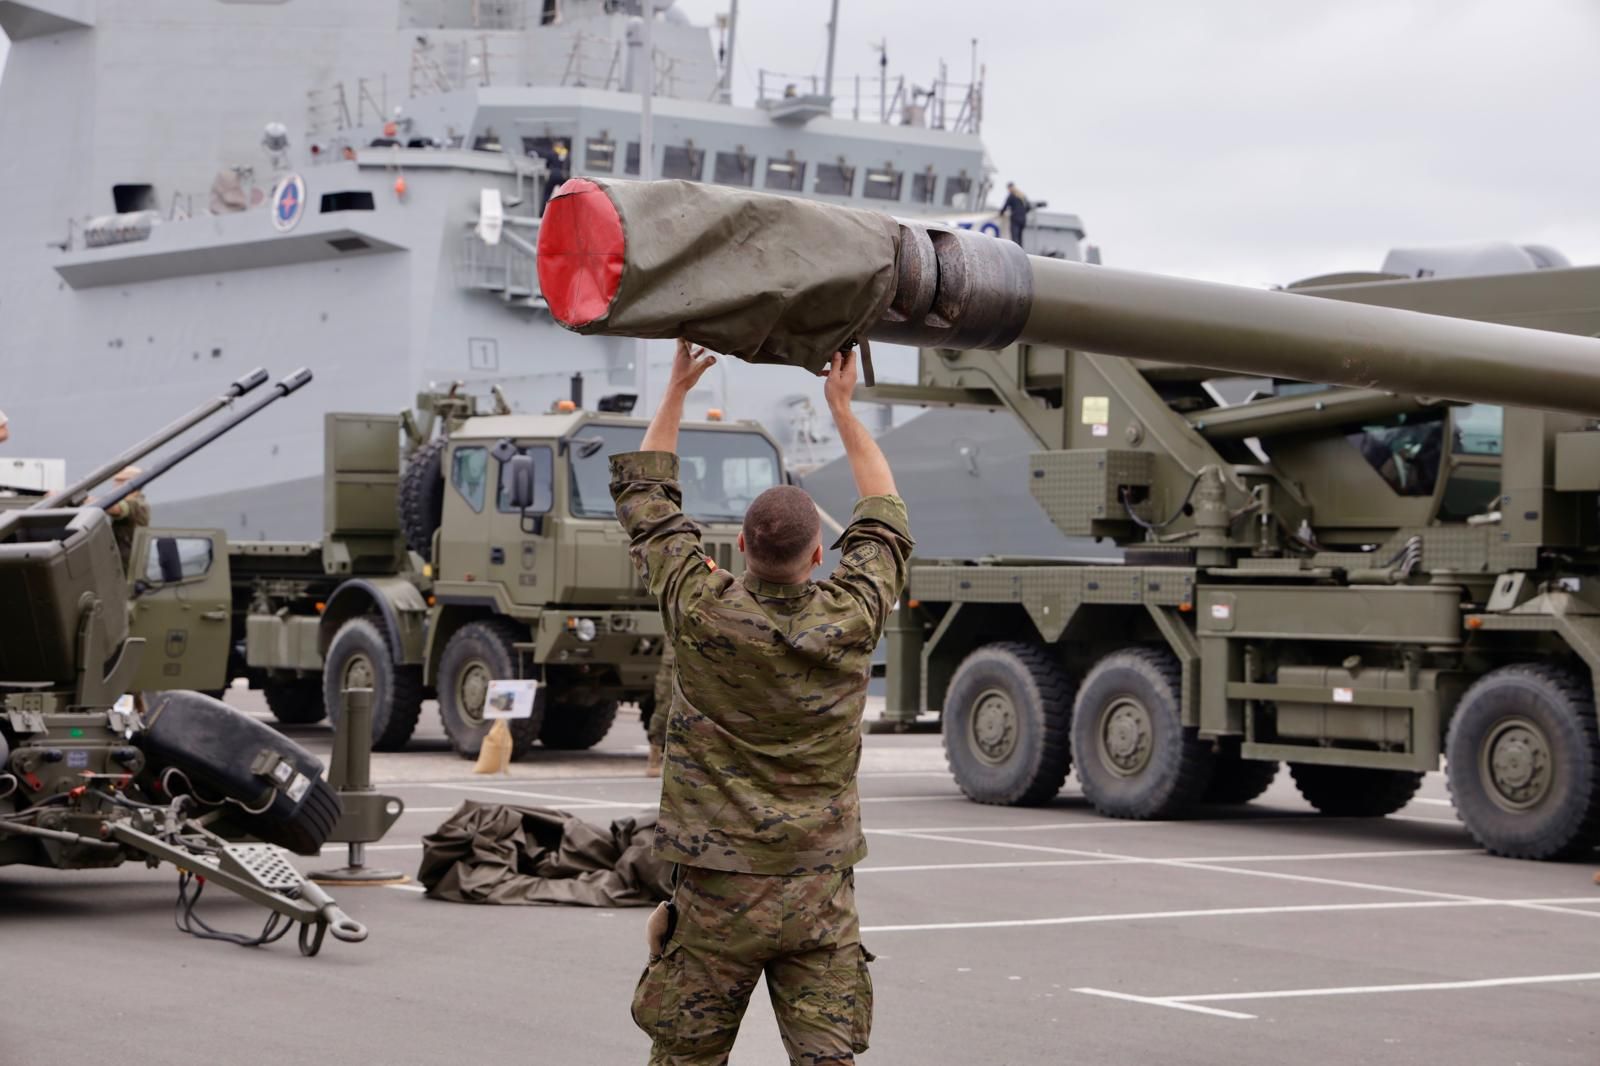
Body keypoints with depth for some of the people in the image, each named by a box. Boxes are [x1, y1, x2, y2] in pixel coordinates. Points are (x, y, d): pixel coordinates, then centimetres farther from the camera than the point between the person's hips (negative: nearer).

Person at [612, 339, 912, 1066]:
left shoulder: (702, 612, -10)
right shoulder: (848, 621, -6)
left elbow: (644, 498, 7)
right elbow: (884, 516, 14)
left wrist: (676, 390, 18)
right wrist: (842, 407, 23)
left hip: (717, 891, -1)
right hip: (820, 894, 1)